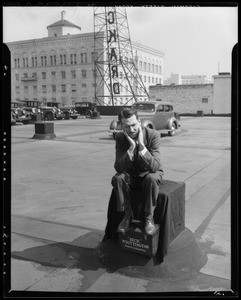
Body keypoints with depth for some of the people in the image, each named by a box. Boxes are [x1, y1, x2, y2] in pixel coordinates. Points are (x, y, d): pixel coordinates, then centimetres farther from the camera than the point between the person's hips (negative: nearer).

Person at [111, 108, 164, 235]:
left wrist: (142, 145, -40)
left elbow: (154, 167, -31)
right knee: (117, 178, -28)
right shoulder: (120, 137, -15)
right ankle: (128, 215, -9)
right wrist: (131, 147, -34)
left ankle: (149, 217, -16)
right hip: (131, 175, 2)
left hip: (149, 173, -2)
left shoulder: (152, 135, -23)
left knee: (152, 179, -36)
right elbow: (118, 167, -23)